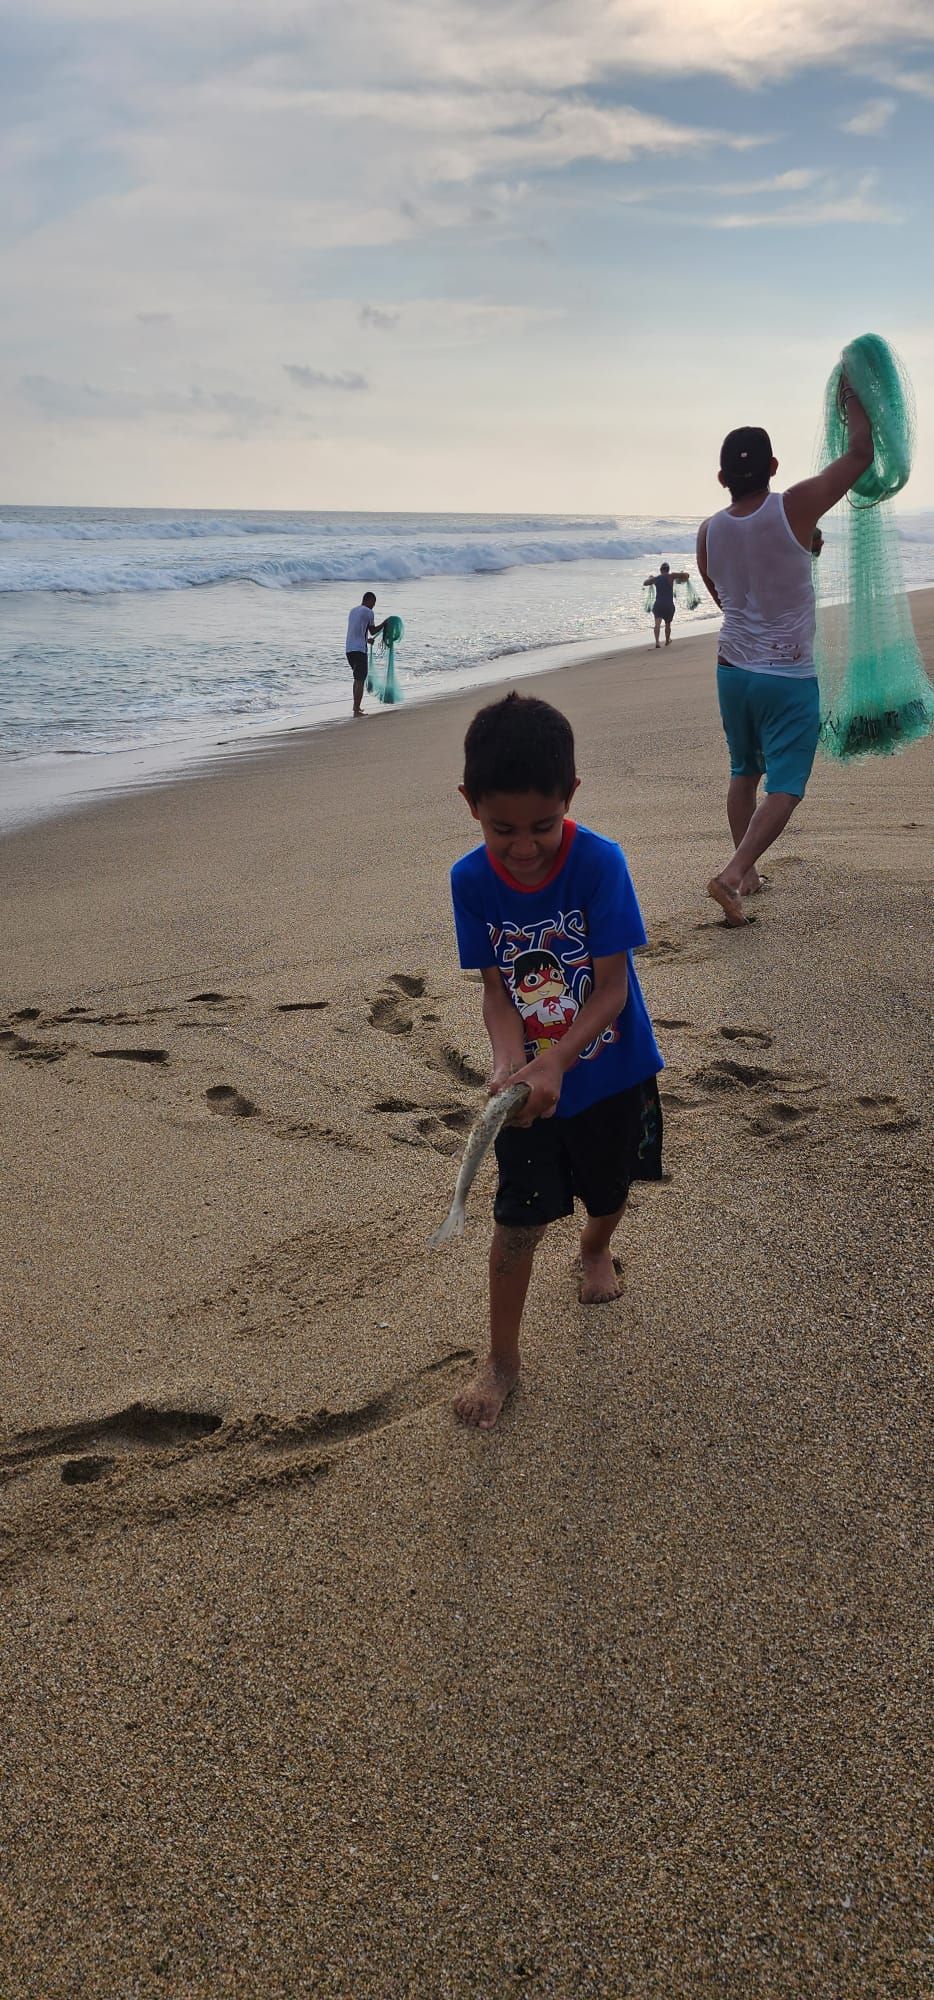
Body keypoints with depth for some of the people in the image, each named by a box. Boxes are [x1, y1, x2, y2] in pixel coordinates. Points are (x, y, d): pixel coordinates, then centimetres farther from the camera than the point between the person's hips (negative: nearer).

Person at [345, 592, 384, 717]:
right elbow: (373, 631, 1)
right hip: (359, 650, -8)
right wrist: (384, 623, 15)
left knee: (358, 678, 22)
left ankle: (356, 706, 28)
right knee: (360, 680, -6)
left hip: (349, 649, 8)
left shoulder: (353, 610, 18)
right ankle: (357, 710, -9)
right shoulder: (368, 612, -6)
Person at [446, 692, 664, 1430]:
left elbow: (613, 988, -23)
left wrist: (556, 1062, -34)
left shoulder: (600, 863, -25)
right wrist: (510, 1063, -28)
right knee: (518, 1221, 1)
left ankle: (595, 1248, 57)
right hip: (531, 1080, 1)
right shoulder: (470, 879, -15)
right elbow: (496, 987, -10)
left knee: (607, 1192, 22)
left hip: (608, 1071, -1)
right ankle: (502, 1360, 19)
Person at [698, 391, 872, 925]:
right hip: (789, 677, -5)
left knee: (744, 774, 21)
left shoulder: (708, 532, -1)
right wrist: (853, 398, 11)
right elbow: (861, 454, -5)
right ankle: (732, 874, -20)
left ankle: (747, 870, 27)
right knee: (784, 788, -4)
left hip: (733, 670, 5)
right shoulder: (794, 510, -16)